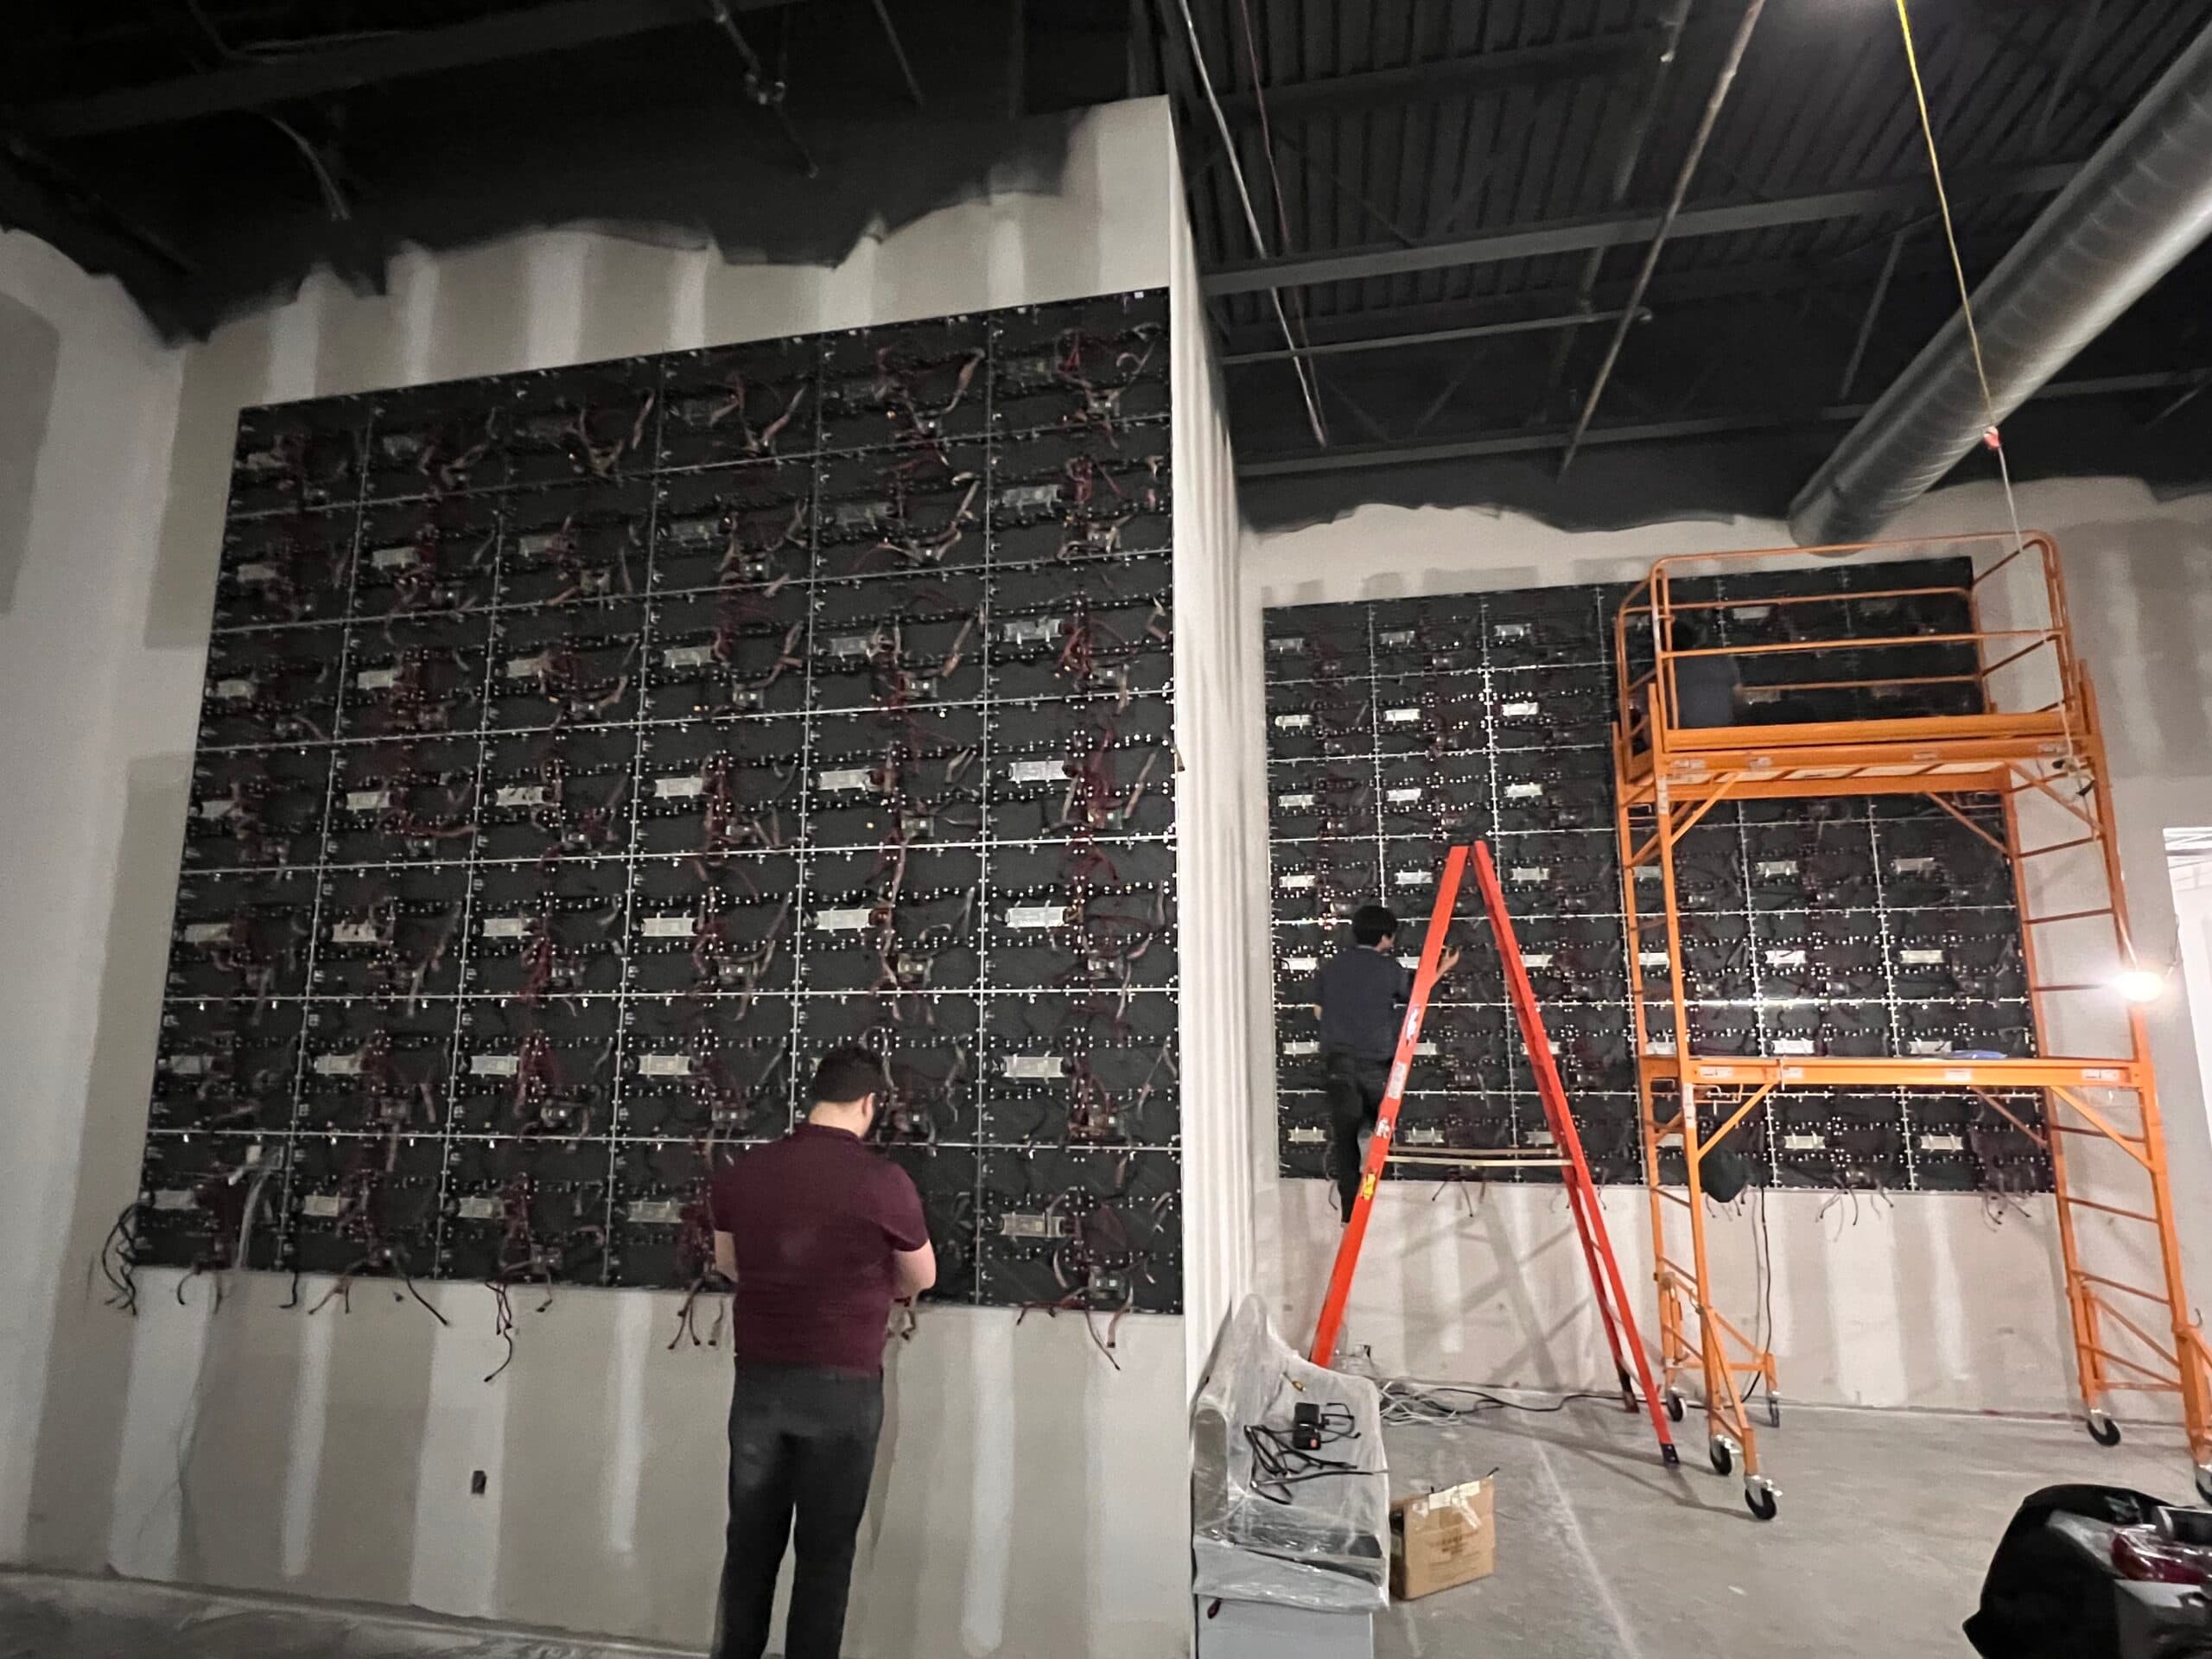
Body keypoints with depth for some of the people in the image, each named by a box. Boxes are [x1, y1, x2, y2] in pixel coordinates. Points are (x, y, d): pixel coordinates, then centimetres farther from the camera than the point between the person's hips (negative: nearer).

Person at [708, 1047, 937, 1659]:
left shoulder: (741, 1172, -2)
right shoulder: (882, 1179, -15)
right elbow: (921, 1279, 1)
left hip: (758, 1379, 4)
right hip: (843, 1386, -4)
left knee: (750, 1542, 17)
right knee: (825, 1551, 10)